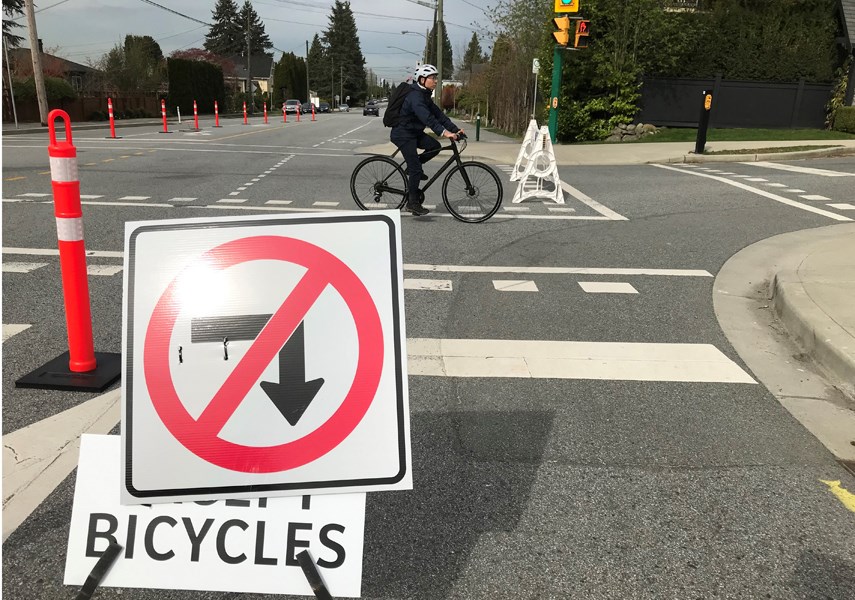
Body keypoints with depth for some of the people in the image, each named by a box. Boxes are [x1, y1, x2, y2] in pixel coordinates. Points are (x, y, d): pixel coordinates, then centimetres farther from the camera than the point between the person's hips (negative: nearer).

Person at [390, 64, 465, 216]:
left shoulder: (425, 96, 9)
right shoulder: (415, 96, -22)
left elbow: (438, 114, 5)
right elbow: (427, 117, -36)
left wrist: (455, 129, -5)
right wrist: (443, 132, -46)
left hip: (414, 132, 9)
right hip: (403, 134, -9)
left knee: (435, 146, -7)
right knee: (416, 169, -12)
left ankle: (412, 167, 11)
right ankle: (412, 202, -2)